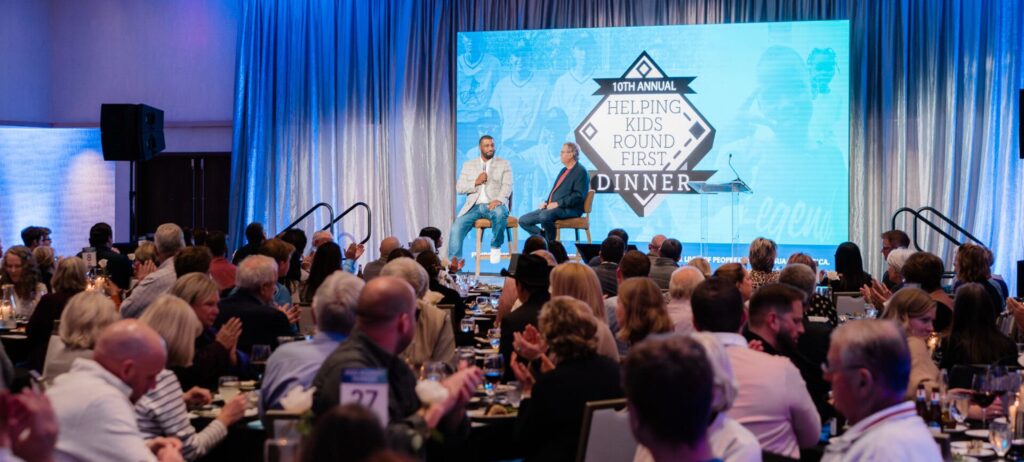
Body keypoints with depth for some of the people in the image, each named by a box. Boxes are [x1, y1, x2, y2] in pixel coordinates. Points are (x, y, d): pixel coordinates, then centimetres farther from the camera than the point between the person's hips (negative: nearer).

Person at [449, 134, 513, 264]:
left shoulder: (504, 164, 10)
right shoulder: (468, 165, 16)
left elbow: (507, 186, -3)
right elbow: (459, 188, 10)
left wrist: (499, 200, -23)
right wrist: (476, 182, -8)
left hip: (494, 205, -2)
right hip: (474, 206, 2)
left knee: (500, 213, -38)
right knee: (457, 227, -24)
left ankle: (496, 246, -14)